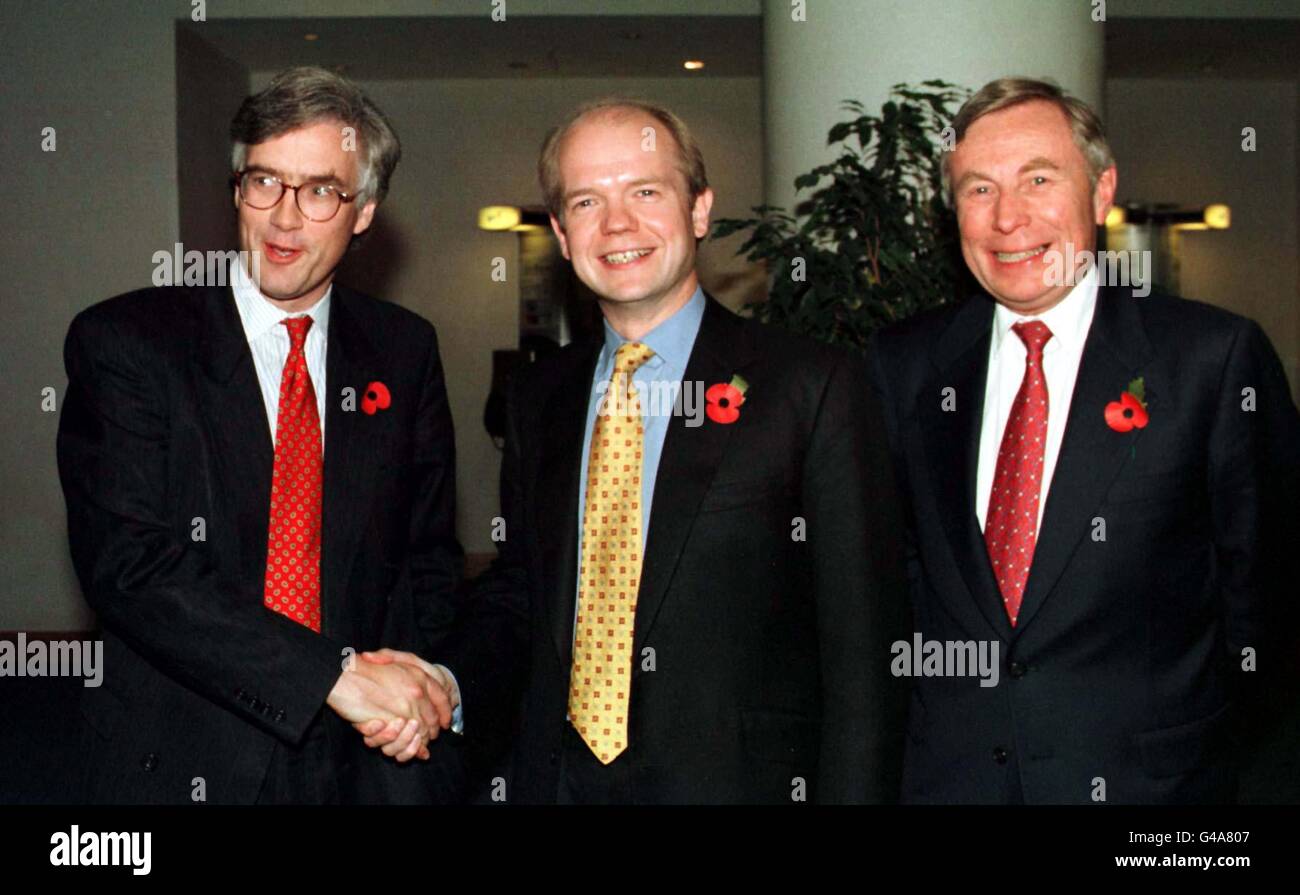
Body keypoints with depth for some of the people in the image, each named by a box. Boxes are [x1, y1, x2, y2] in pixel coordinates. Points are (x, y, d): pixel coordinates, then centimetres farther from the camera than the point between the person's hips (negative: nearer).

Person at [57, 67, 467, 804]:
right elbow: (127, 562, -16)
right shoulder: (122, 342, -7)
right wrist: (336, 676, -22)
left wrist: (416, 675, -12)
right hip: (185, 766, -2)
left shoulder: (404, 351, 3)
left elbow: (430, 553, 8)